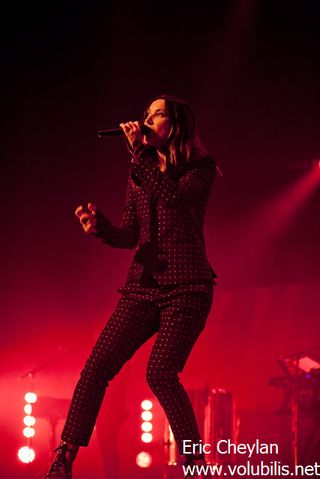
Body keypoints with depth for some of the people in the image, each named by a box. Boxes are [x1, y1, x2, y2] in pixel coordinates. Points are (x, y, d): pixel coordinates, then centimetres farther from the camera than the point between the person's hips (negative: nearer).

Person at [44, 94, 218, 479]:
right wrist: (100, 226, -6)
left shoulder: (201, 167, 2)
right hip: (142, 287, 5)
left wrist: (140, 151, -13)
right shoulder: (140, 173, 18)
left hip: (186, 288, -5)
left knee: (160, 372, -22)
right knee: (96, 368, -6)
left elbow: (172, 196, -19)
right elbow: (130, 235, 14)